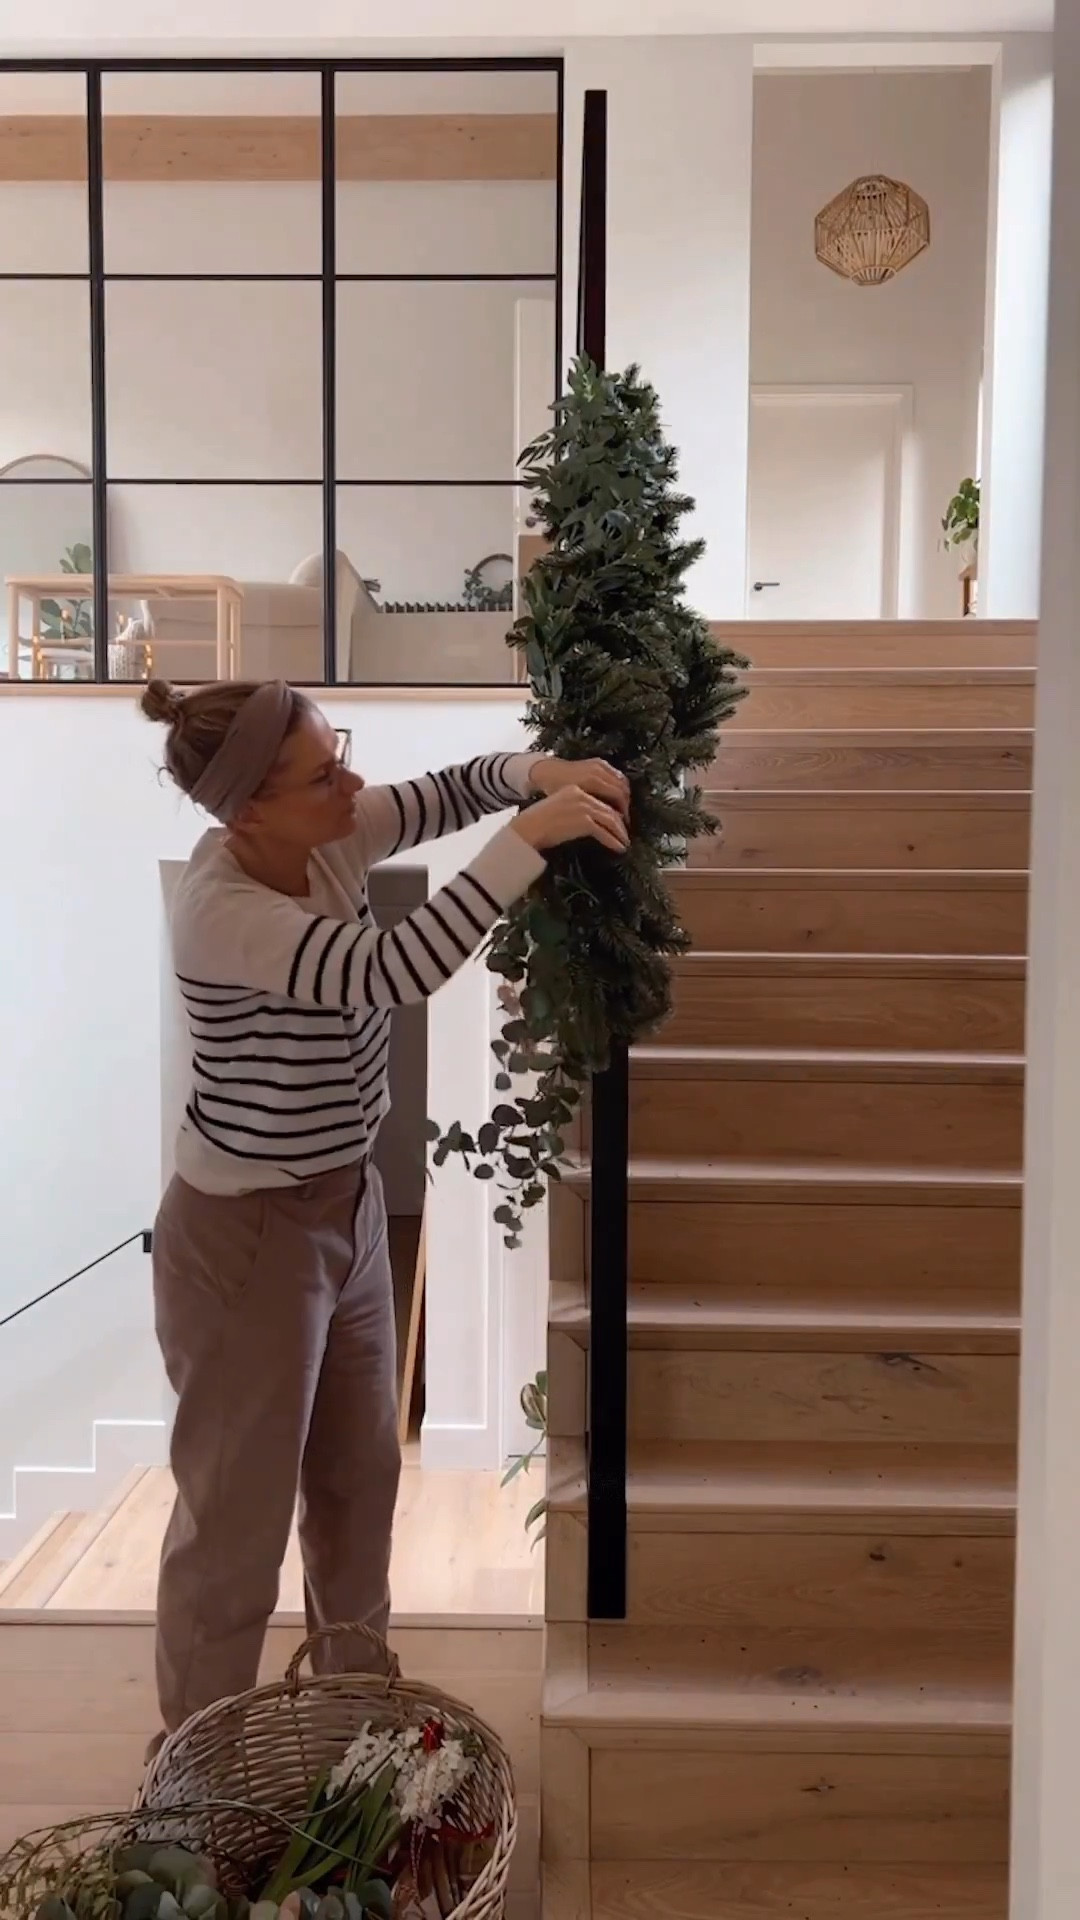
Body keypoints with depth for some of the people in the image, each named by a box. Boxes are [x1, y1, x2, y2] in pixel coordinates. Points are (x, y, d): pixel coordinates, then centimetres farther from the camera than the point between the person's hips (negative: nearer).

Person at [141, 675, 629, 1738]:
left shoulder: (325, 838, -6)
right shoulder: (222, 911, -28)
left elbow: (458, 786, 4)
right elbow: (388, 972, -41)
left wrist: (544, 770, -17)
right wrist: (529, 839, -38)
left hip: (347, 1208, 8)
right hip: (244, 1237, -8)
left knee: (360, 1475, 23)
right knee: (237, 1511, 11)